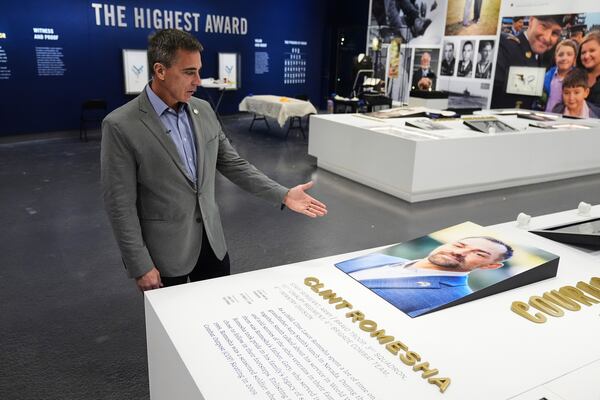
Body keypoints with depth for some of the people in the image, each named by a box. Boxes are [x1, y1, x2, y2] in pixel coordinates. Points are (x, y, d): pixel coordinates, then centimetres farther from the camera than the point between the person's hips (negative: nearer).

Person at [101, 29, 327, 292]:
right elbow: (120, 204, -15)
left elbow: (232, 163, 5)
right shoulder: (121, 126, -17)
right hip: (165, 250, -5)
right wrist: (141, 267, -14)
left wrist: (283, 195, -4)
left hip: (211, 239, 5)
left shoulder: (203, 110, 1)